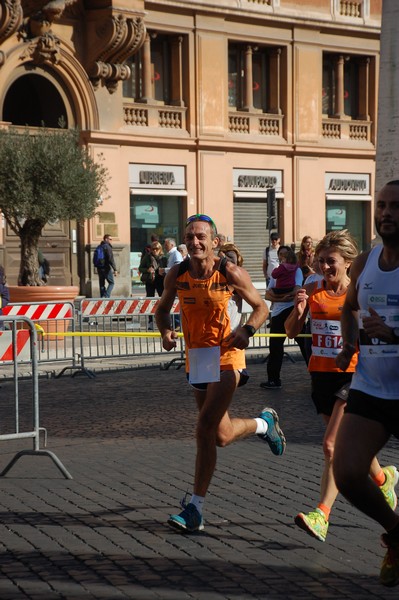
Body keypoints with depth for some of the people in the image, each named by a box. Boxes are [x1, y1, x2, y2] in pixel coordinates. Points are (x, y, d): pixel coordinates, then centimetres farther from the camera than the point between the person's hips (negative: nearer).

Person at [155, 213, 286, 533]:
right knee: (220, 435, 15)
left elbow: (261, 307, -1)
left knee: (205, 430, -16)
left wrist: (246, 330, -21)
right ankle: (264, 423, 45)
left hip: (226, 355, -5)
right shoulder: (177, 275, -2)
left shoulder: (231, 272, -12)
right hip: (196, 356, 5)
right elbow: (162, 309, 14)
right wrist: (166, 331, -8)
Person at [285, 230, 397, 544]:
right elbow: (291, 332, 6)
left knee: (332, 445, -15)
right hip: (321, 373, 5)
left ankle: (322, 515, -15)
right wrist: (298, 311, -13)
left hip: (351, 374, -5)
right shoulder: (313, 290, 3)